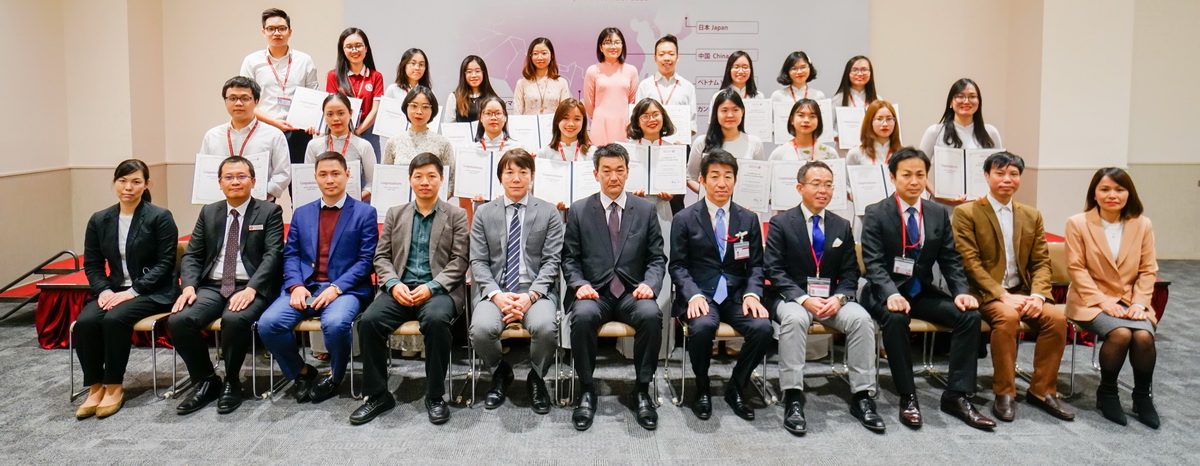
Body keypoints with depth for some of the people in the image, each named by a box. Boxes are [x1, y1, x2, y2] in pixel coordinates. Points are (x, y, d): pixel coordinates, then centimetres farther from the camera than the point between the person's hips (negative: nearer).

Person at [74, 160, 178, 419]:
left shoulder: (160, 217, -5)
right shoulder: (99, 220, 10)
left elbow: (165, 264, -9)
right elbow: (92, 264, 11)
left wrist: (133, 291, -17)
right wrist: (103, 290, -8)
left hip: (153, 292, -5)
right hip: (114, 290, 5)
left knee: (115, 318, -30)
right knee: (84, 322, -24)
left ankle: (114, 387, -14)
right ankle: (95, 388, -10)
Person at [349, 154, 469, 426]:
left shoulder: (456, 215, 9)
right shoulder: (395, 214, 18)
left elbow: (459, 260, 1)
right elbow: (382, 257, 13)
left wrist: (431, 287, -13)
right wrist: (394, 284, -8)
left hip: (438, 289, -3)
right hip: (400, 288, 3)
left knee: (436, 319, -35)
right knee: (369, 320, -25)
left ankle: (435, 396, -18)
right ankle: (377, 395, -9)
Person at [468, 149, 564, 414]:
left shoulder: (549, 214, 7)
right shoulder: (484, 213, 11)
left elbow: (551, 261, 1)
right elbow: (478, 262, 5)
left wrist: (530, 296, -15)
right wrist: (496, 295, -12)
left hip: (536, 290, -1)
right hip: (495, 290, 1)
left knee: (545, 327, -32)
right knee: (481, 329, -29)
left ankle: (537, 378, 1)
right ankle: (500, 374, 6)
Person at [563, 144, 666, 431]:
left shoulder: (645, 210, 11)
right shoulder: (579, 211, 9)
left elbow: (657, 258, 10)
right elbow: (569, 258, 8)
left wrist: (649, 284, -10)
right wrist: (579, 284, -11)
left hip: (632, 293, 1)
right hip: (594, 293, 0)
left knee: (651, 315, -32)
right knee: (583, 316, -34)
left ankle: (642, 390, -14)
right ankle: (587, 391, -15)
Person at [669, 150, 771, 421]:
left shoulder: (749, 220, 12)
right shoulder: (684, 219, 4)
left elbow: (755, 265, 10)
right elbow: (677, 265, 0)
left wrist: (752, 294, -10)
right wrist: (693, 295, -17)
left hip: (737, 296, 3)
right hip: (700, 294, -3)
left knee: (762, 327, -26)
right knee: (703, 326, -35)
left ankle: (735, 388, -2)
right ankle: (702, 390, -7)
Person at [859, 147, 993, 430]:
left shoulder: (939, 214, 8)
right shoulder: (876, 213, -6)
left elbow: (951, 260, 7)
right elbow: (874, 263, -14)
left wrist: (960, 292, -12)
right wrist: (891, 294, -32)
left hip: (923, 293, 5)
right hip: (886, 293, -4)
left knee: (970, 315, -18)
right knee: (895, 317, -36)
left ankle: (956, 396, -11)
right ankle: (907, 396, -22)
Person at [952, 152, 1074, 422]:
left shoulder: (1032, 216, 13)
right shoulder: (966, 213, -2)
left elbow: (1041, 263, 9)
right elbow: (970, 263, -10)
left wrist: (1037, 295, -11)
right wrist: (1003, 296, -20)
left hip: (1022, 291, 5)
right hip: (985, 292, -5)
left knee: (1056, 317, -22)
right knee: (1007, 317, -34)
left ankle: (1042, 390, -7)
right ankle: (1004, 394, -20)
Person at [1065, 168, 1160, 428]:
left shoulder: (1142, 225, 5)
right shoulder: (1078, 224, -4)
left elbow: (1148, 270, 6)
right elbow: (1076, 268, -6)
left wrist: (1139, 303, -9)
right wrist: (1102, 301, -15)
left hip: (1131, 301, 3)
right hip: (1092, 300, -3)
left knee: (1143, 335, -28)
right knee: (1120, 333, -30)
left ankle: (1143, 397, -4)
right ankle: (1106, 394, -6)